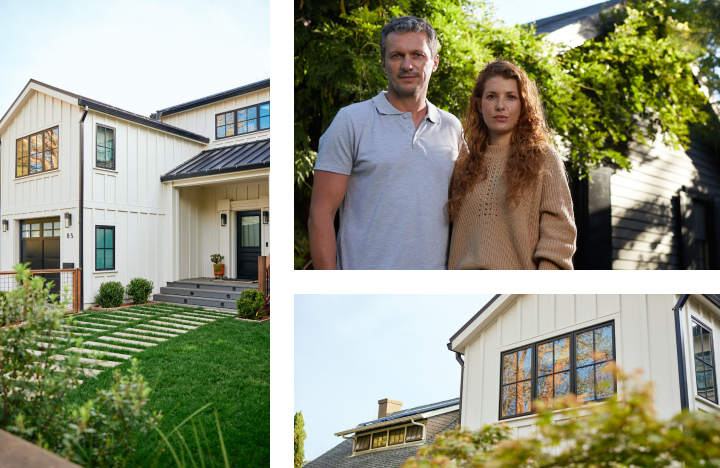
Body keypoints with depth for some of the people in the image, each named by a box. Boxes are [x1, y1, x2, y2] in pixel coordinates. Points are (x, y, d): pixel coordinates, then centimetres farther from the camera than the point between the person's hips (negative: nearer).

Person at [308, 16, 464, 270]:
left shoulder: (452, 127, 8)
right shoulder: (350, 121, -4)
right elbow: (320, 214, -8)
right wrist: (326, 268, -14)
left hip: (436, 264, 4)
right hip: (366, 263, -3)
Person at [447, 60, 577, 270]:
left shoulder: (544, 158, -1)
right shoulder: (464, 162, 9)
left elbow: (559, 233, -8)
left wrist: (548, 265, -17)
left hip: (520, 264, -3)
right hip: (466, 264, 3)